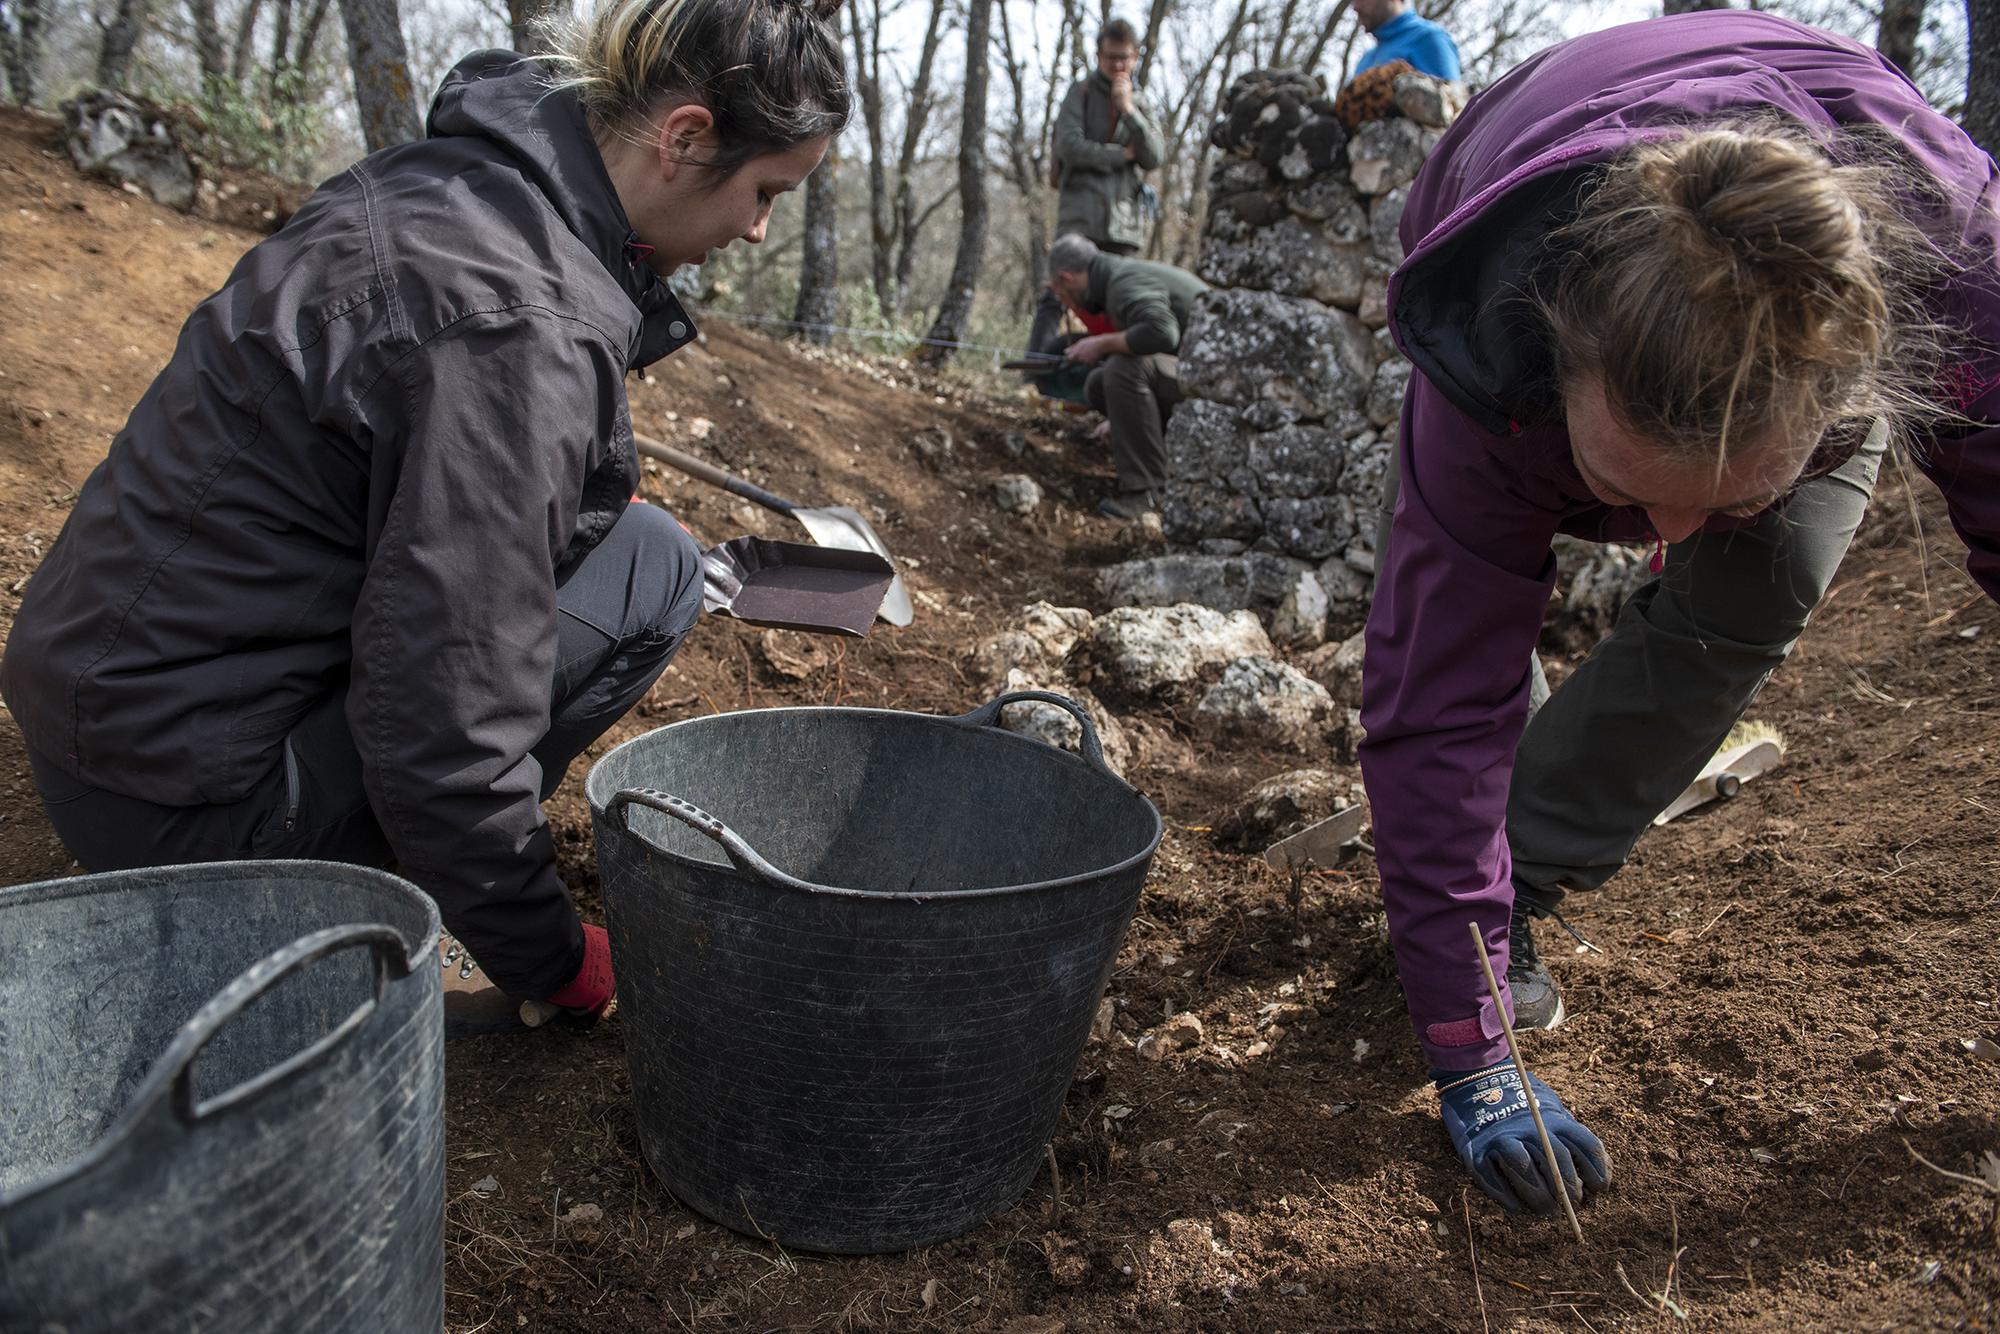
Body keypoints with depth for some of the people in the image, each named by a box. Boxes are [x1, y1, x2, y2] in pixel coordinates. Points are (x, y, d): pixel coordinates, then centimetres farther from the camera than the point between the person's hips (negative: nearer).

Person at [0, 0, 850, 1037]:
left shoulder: (466, 175, 3)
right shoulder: (521, 321, -26)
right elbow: (442, 739, -26)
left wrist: (585, 489, 12)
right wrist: (557, 963, -12)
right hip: (183, 803, -9)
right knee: (653, 563, -10)